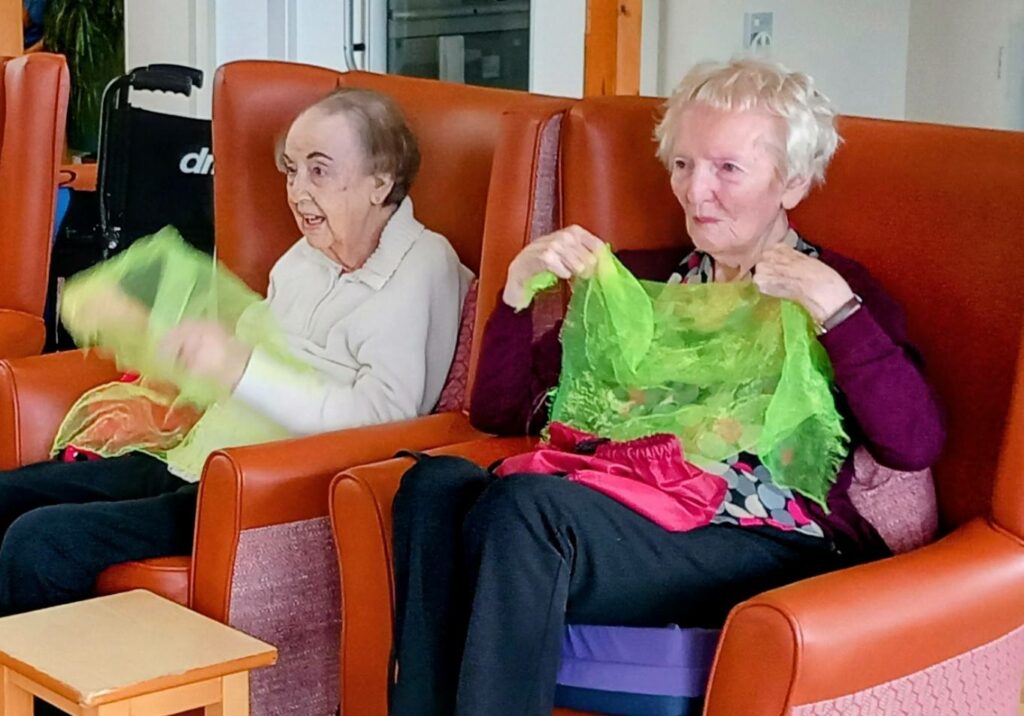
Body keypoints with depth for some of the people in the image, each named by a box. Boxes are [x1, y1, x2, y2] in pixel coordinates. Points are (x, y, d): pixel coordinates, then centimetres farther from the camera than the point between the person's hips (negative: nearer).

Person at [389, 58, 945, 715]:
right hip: (626, 524, 5)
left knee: (521, 505, -31)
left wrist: (831, 303, -14)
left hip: (777, 549, -5)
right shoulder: (640, 278, 24)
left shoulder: (836, 290, 9)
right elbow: (501, 413, 20)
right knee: (437, 485, -25)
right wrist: (521, 284, 7)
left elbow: (916, 445, -9)